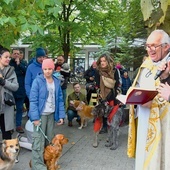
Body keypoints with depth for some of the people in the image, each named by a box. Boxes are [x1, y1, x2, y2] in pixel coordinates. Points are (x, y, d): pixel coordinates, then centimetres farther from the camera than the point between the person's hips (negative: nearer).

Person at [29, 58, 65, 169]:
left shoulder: (57, 82, 5)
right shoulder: (37, 81, -10)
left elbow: (60, 100, 7)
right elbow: (33, 100, -13)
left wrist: (61, 115, 2)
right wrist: (35, 117, -18)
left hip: (52, 114, 5)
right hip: (41, 114, -5)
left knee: (50, 139, 15)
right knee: (39, 140, -4)